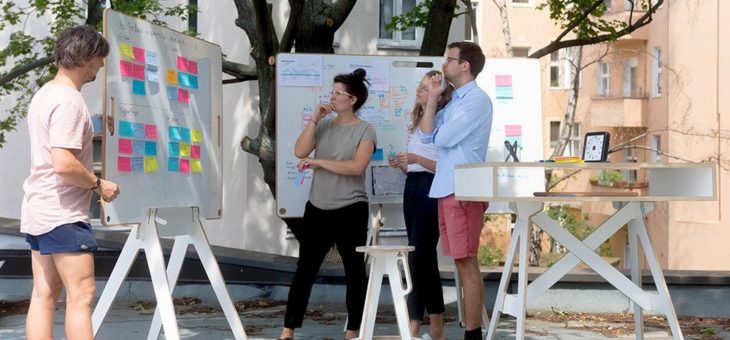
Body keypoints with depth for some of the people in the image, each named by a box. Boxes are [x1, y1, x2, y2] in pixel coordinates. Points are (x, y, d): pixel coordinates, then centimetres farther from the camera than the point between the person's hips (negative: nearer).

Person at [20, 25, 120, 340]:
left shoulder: (44, 95, 15)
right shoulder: (69, 101, -16)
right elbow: (64, 164, -24)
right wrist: (99, 185, -11)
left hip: (37, 212, 10)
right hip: (63, 214, -10)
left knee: (44, 294, 8)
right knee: (81, 294, -8)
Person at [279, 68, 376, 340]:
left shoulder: (364, 130, -5)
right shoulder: (324, 126, 7)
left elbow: (356, 167, -18)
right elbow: (300, 152, -4)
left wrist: (318, 162, -15)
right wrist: (314, 119, -7)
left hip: (350, 211, -4)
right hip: (317, 209, 4)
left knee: (354, 270, 5)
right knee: (305, 269, 5)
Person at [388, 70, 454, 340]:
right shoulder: (417, 122, 18)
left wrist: (417, 159, -22)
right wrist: (401, 164, 4)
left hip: (431, 189, -9)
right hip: (412, 188, 9)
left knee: (417, 254, -13)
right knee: (425, 256, 9)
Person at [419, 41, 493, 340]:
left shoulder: (477, 100, -9)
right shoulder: (454, 101, 19)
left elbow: (442, 138, -14)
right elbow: (427, 135, 10)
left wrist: (434, 139, 9)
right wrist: (432, 98, 5)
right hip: (446, 189, 9)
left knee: (467, 262, -8)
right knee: (461, 262, 10)